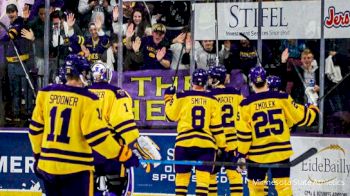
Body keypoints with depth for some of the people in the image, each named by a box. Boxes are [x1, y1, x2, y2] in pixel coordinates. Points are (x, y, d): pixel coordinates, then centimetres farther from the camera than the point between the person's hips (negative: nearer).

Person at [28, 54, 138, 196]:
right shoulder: (87, 99, -11)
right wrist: (123, 155, -8)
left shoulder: (46, 94, 4)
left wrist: (38, 155, 23)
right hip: (75, 167, -5)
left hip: (47, 165, 5)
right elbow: (97, 135, -15)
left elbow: (36, 128, 10)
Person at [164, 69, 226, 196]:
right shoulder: (212, 100, 4)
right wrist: (222, 146, 8)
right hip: (206, 143, 0)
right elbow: (216, 126, 2)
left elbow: (171, 116, 9)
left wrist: (168, 98, 22)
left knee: (182, 176, 8)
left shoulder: (181, 97, 0)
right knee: (203, 177, -4)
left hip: (184, 142, 0)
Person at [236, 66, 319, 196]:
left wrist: (241, 154, 0)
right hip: (281, 152, 1)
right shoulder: (282, 98, -4)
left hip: (257, 154, -1)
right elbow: (301, 117, 4)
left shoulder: (247, 104, -7)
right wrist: (313, 110, 24)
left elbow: (243, 133, -8)